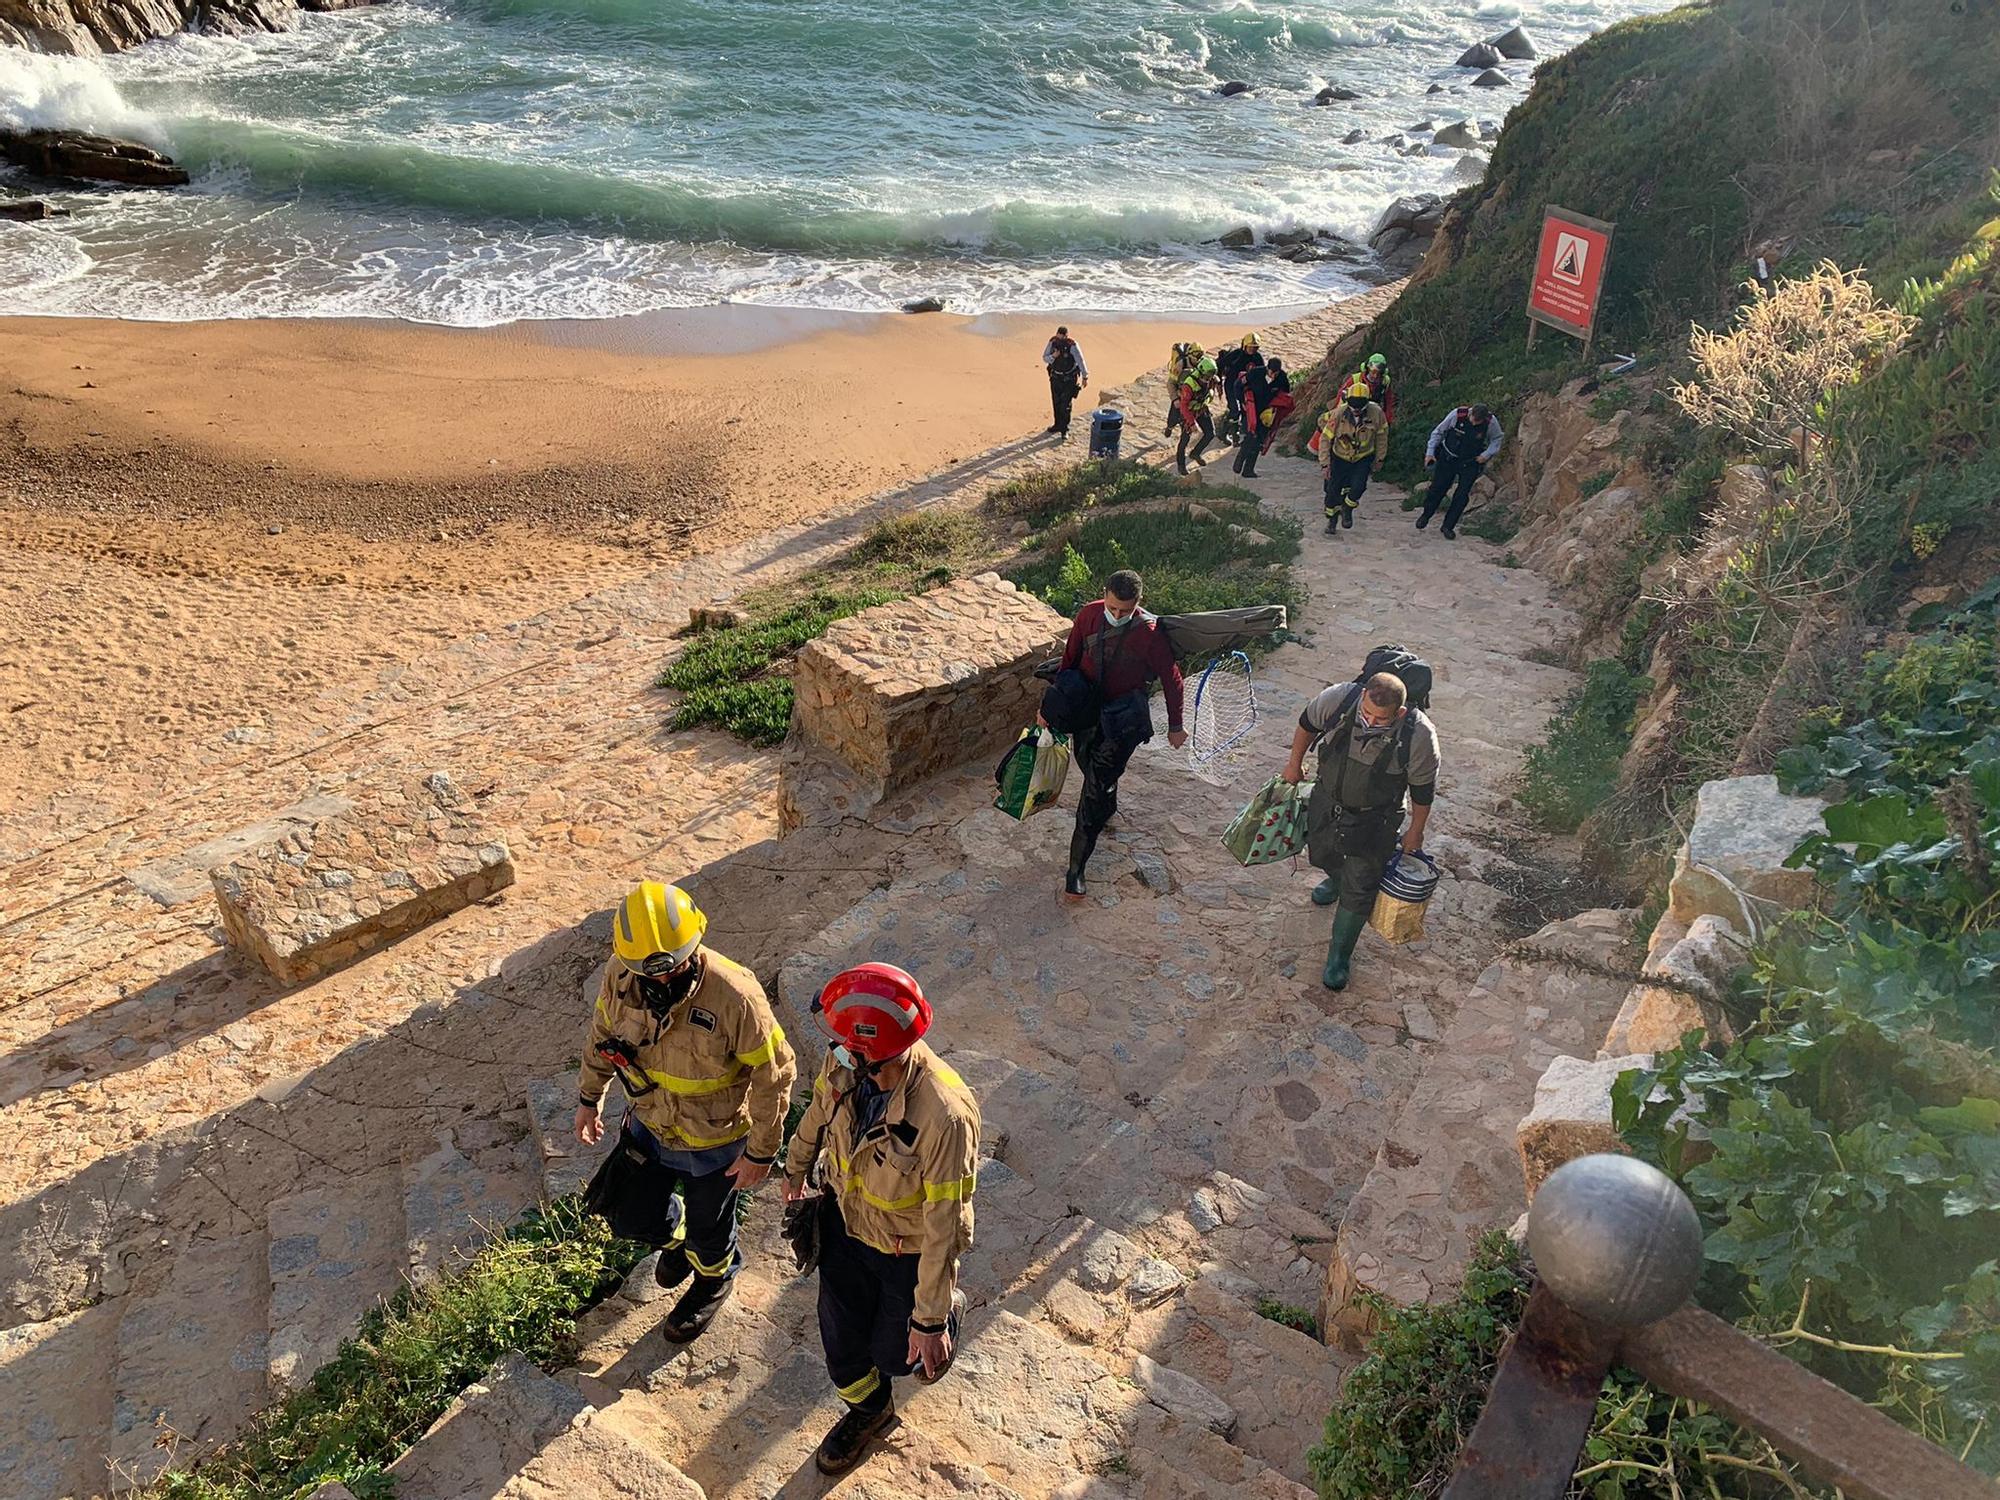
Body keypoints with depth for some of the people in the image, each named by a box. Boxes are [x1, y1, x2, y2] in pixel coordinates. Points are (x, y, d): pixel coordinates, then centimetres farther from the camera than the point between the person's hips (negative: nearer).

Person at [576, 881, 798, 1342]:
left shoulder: (734, 997, -37)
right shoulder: (619, 976, -22)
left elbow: (775, 1074, -24)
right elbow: (601, 1033, 1)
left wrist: (761, 1151, -16)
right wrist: (589, 1096, 12)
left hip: (715, 1142, -4)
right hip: (649, 1126, 4)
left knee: (707, 1229, 20)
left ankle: (715, 1280, 55)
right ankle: (676, 1236, 57)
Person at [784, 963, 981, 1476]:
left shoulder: (945, 1116, -42)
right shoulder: (844, 1063, -24)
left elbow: (944, 1225, -30)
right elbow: (820, 1109, 1)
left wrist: (932, 1319, -20)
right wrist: (796, 1165, 19)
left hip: (907, 1251, -4)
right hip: (845, 1222, 5)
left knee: (895, 1354, 19)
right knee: (841, 1337, 21)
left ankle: (948, 1308, 51)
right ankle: (868, 1408, 53)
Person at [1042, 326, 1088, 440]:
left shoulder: (1072, 345, -21)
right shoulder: (1052, 342, -10)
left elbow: (1080, 360, -13)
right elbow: (1044, 358, -4)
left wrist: (1085, 376, -10)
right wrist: (1053, 356, -26)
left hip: (1069, 379, -4)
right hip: (1055, 377, 4)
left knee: (1065, 404, -7)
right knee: (1056, 402, 14)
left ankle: (1065, 429, 1)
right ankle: (1058, 425, 30)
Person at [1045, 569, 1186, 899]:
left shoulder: (1150, 633, -20)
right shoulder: (1089, 614, -10)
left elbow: (1171, 679, -7)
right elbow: (1070, 660, 2)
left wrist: (1175, 726, 2)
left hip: (1124, 715, -5)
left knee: (1096, 786, -11)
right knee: (1087, 764, 23)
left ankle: (1076, 869, -7)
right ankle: (1108, 809, 58)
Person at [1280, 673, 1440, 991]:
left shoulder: (1419, 736, -34)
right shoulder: (1338, 698, -30)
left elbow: (1423, 789, -14)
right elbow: (1307, 724, -5)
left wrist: (1415, 831, 1)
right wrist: (1295, 763, 10)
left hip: (1374, 820, -3)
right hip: (1327, 800, 3)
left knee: (1358, 891, 4)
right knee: (1321, 854, 28)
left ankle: (1340, 955, 28)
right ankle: (1336, 879, 66)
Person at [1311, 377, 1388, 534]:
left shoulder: (1376, 413, -23)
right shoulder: (1338, 414, -26)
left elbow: (1381, 435, -5)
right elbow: (1325, 439, -18)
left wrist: (1380, 458, 4)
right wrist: (1324, 464, -20)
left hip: (1364, 458, 0)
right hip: (1340, 457, 0)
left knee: (1358, 487, -18)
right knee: (1333, 490, 4)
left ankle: (1347, 508, 14)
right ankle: (1332, 519, 31)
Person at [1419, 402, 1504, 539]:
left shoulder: (1491, 422, -17)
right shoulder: (1457, 415, -20)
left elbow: (1497, 438, 4)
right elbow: (1438, 432, -5)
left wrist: (1487, 454, -10)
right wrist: (1430, 452, -7)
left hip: (1470, 463, 0)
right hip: (1448, 459, 0)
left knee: (1462, 495, -4)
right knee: (1438, 488, 7)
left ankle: (1448, 526, 10)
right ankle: (1426, 515, 32)